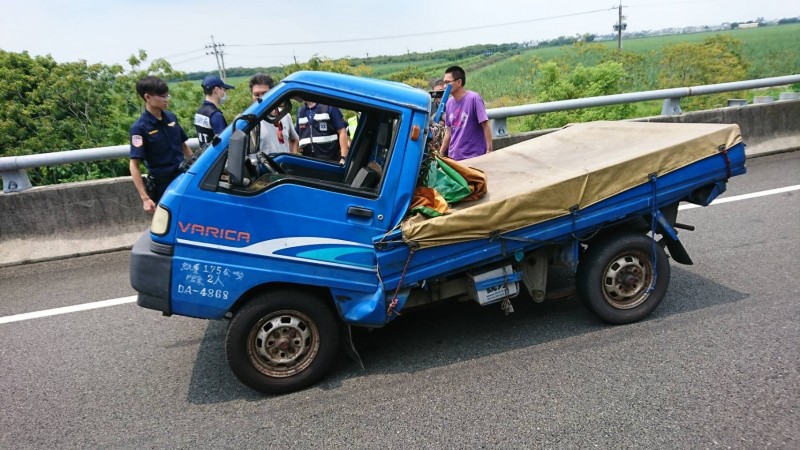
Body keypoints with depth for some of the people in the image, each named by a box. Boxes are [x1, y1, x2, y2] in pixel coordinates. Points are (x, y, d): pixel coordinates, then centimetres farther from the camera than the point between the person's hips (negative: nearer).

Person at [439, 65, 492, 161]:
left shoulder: (473, 98, -11)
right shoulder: (449, 102, 7)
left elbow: (485, 125, -11)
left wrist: (489, 151, -15)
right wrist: (440, 154, 14)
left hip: (473, 157, -6)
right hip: (453, 157, 6)